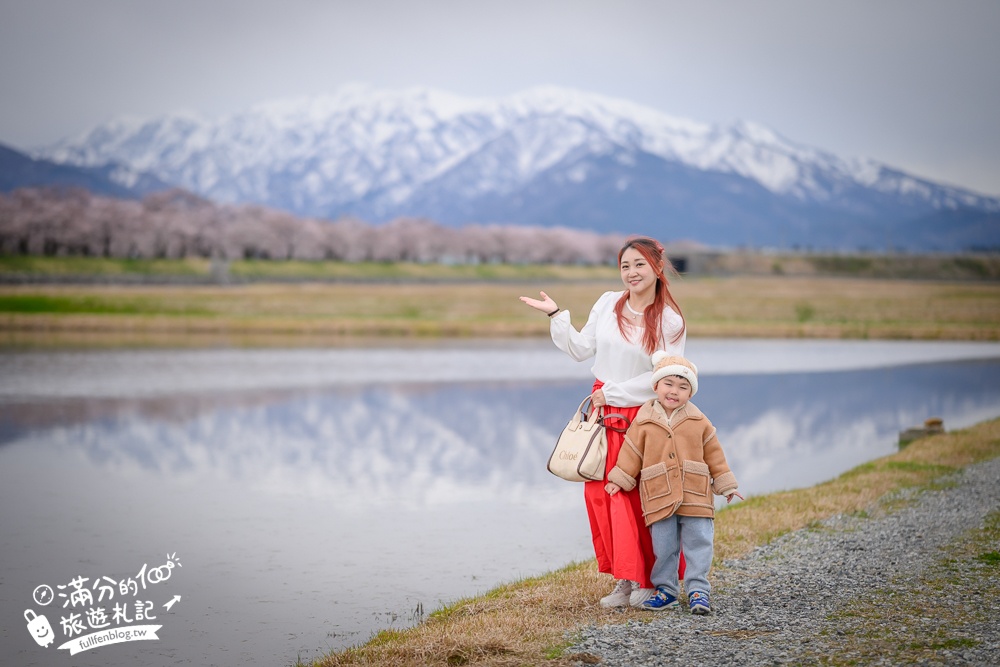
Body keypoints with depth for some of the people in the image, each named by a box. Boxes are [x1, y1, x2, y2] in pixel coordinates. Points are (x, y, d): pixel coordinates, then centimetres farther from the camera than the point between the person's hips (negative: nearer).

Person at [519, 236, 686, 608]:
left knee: (640, 500, -3)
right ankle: (624, 580, 8)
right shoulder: (608, 303, 4)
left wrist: (611, 393, -12)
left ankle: (650, 581, 10)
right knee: (600, 493, 0)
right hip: (602, 411, 4)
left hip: (642, 415, -4)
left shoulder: (670, 321, -7)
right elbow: (581, 349, 10)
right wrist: (556, 315, 1)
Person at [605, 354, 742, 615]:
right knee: (664, 547, 3)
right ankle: (665, 590, 14)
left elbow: (714, 454, 10)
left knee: (698, 543, -1)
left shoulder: (698, 421, 4)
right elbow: (631, 453, 6)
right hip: (659, 499, 0)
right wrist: (619, 480, 3)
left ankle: (698, 590, 6)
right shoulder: (644, 421, 1)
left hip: (695, 496, 1)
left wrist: (725, 484, 12)